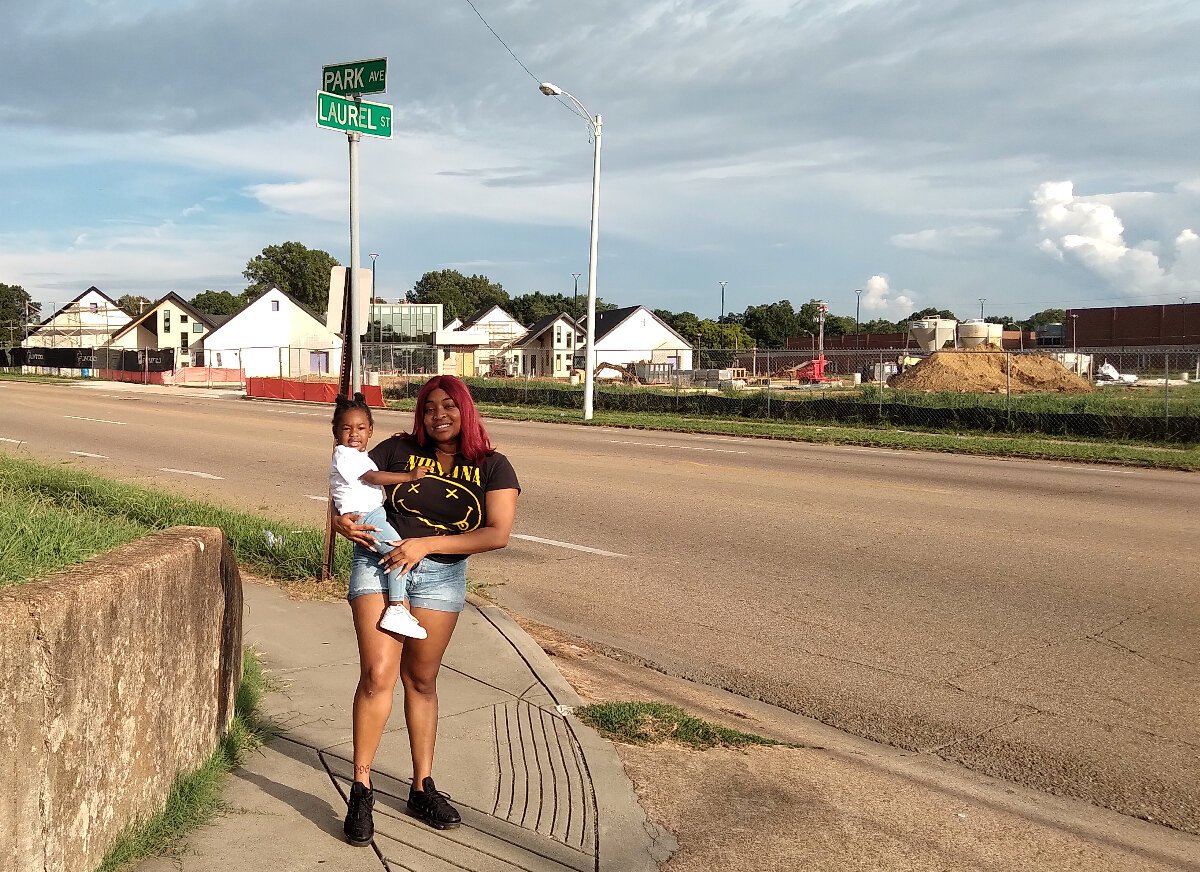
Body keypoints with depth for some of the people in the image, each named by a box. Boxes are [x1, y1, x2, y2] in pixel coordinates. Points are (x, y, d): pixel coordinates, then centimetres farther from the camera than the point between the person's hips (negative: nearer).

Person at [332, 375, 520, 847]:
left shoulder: (493, 467, -3)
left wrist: (425, 544, -20)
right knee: (378, 674, -12)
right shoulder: (398, 450, -1)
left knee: (421, 681, 12)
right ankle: (361, 790, -1)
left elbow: (498, 534, -13)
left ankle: (423, 787, 24)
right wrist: (341, 519, -17)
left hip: (441, 575, 1)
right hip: (378, 562, -1)